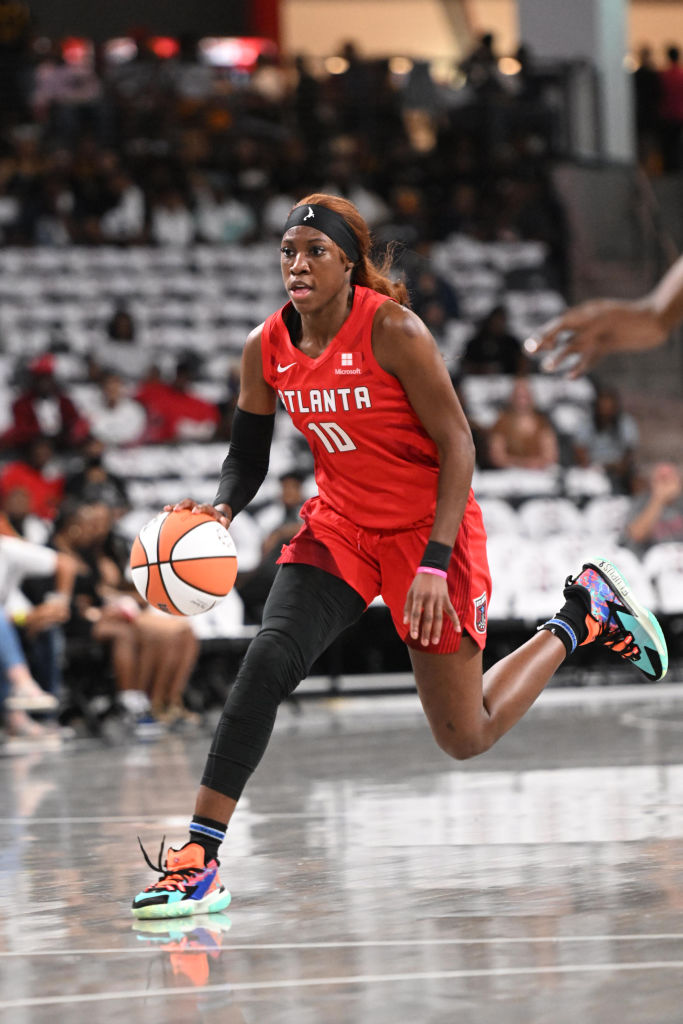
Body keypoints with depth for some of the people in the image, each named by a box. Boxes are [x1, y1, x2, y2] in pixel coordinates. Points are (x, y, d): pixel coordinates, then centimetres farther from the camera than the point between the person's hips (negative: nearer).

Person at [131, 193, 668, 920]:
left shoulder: (391, 329, -21)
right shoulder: (266, 349, -6)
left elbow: (457, 445, -17)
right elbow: (247, 456, 7)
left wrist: (436, 563, -25)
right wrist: (221, 510, -15)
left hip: (429, 526, -4)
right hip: (340, 525, 4)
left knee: (465, 739, 4)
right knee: (269, 656, -23)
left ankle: (582, 615, 28)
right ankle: (200, 855, -21)